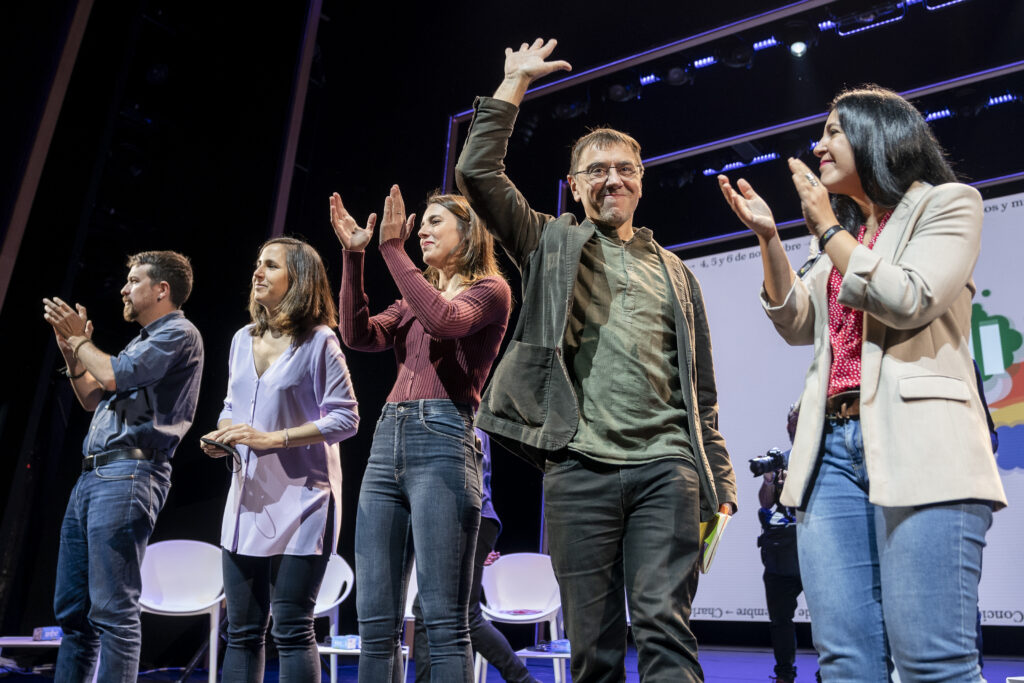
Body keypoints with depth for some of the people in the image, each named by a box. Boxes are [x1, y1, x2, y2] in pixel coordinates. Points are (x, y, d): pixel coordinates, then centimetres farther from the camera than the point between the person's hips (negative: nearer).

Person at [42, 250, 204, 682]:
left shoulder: (180, 334, -5)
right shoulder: (145, 341, 24)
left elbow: (113, 376, -15)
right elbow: (92, 400, 29)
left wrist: (79, 339, 3)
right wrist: (70, 349, 18)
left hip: (128, 475, -10)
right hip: (92, 474, 10)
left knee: (113, 609, -9)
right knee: (71, 609, 13)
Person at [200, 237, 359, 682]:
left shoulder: (318, 341, -8)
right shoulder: (243, 340, 13)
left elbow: (345, 418, -12)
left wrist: (272, 438, -18)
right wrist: (221, 437, 0)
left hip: (299, 499, -6)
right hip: (248, 498, 7)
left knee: (290, 628, -3)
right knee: (242, 629, 11)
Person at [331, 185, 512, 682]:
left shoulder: (490, 291, 6)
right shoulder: (414, 300, 25)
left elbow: (445, 320, -16)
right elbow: (359, 334, 8)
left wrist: (393, 247, -10)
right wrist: (354, 255, 2)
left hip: (443, 441, -7)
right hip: (387, 440, 7)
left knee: (444, 621, -9)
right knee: (375, 622, 5)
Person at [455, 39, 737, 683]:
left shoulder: (674, 272, 20)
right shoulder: (552, 244, 15)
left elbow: (701, 390, 18)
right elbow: (477, 173, 3)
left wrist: (719, 487, 12)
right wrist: (513, 85, 8)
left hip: (666, 467, 1)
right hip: (579, 467, -1)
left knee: (664, 627, -8)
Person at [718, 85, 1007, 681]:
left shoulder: (949, 204, 8)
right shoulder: (844, 238, 26)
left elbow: (909, 301, -9)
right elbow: (798, 324, 19)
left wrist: (826, 227, -1)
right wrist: (768, 238, 11)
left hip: (915, 445, -5)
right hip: (832, 446, 6)